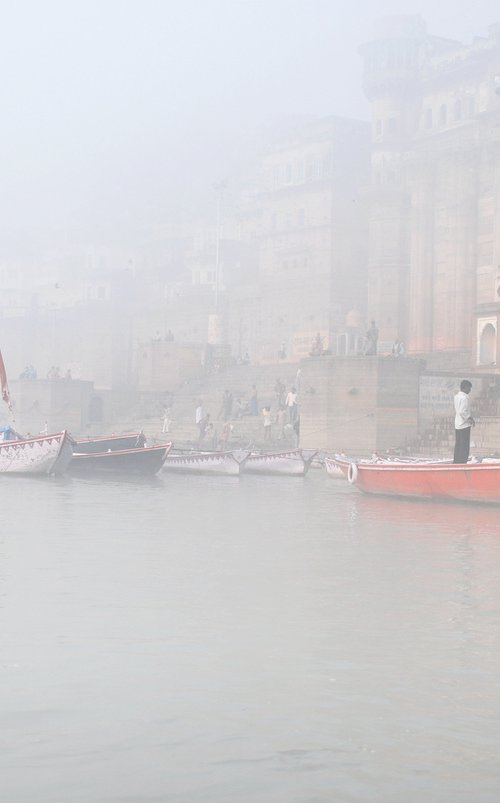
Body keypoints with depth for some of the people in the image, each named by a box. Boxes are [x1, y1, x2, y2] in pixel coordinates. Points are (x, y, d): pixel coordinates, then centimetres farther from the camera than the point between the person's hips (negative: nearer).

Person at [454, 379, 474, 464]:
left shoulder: (457, 396, 10)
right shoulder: (464, 397, -18)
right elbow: (462, 412, -26)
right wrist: (470, 419, -13)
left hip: (457, 424, 9)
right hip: (464, 425, -9)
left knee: (458, 446, 14)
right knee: (464, 447, -3)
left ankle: (456, 463, 18)